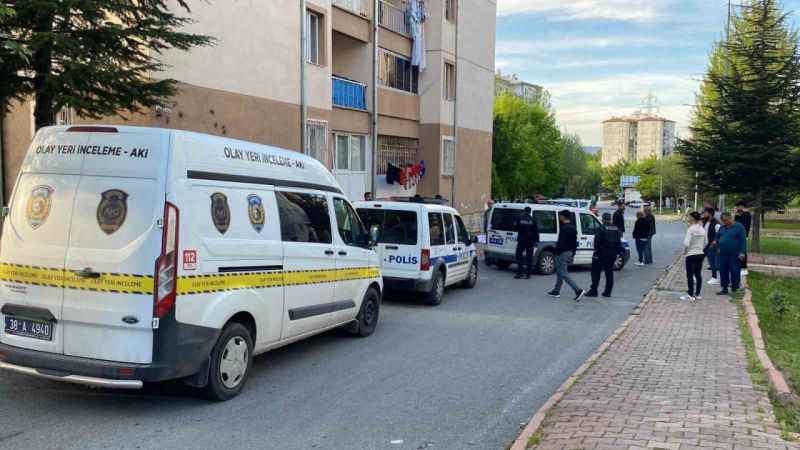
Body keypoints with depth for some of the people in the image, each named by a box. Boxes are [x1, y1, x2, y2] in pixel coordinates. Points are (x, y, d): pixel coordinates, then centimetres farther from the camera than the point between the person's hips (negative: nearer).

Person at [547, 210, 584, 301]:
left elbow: (561, 242, -23)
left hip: (563, 253, -10)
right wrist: (573, 254, 22)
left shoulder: (564, 228, -18)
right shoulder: (573, 228, 13)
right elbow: (575, 243, 18)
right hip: (569, 253, 10)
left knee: (564, 274, -7)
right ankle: (556, 291, 24)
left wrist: (557, 252, -15)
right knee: (559, 272, 18)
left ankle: (578, 290, -15)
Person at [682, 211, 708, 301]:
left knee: (690, 275, 1)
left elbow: (686, 243, -22)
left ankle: (691, 295, 4)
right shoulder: (703, 229, 5)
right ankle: (697, 294, 19)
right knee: (698, 274, 13)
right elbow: (706, 242, 12)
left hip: (691, 255, -7)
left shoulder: (690, 230, -16)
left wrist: (684, 250, -5)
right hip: (700, 254, 7)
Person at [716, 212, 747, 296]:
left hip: (734, 254, -6)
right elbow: (717, 237, 26)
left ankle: (734, 288, 9)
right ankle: (724, 289, 16)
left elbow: (743, 240, -9)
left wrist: (742, 252, -15)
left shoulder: (739, 226, -4)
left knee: (734, 272, -2)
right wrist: (718, 247, 10)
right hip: (723, 254, 6)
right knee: (723, 272, 8)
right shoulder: (722, 227, 12)